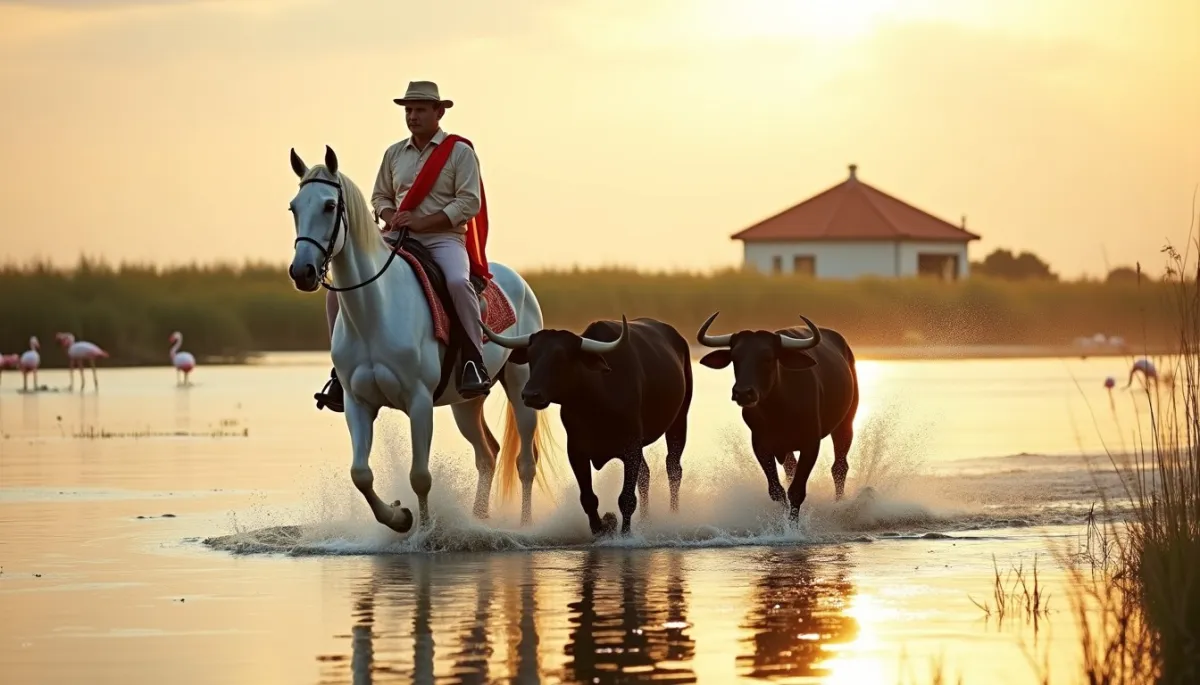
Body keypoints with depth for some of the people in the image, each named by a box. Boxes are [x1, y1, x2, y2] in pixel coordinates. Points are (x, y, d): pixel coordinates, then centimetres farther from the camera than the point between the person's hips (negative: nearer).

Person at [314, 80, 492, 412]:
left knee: (458, 282, -38)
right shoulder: (394, 154, 15)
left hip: (444, 238, -5)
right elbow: (379, 197, 21)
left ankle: (474, 361, -28)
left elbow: (469, 202, -8)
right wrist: (392, 217, -4)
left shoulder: (459, 151, 0)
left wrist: (421, 221, -17)